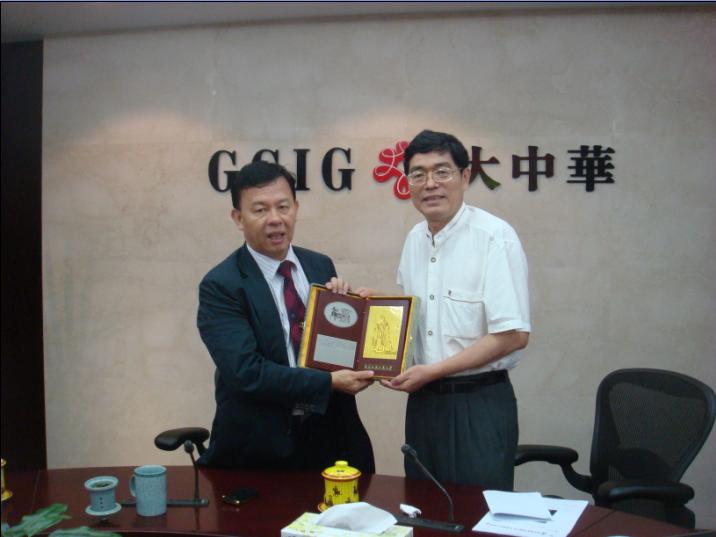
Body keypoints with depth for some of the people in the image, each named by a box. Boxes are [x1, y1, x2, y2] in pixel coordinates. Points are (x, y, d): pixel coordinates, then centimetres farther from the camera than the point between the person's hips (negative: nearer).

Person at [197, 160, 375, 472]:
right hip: (260, 446, -4)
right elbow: (246, 371, -22)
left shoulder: (321, 266, 3)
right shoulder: (219, 286, -13)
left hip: (331, 433, 5)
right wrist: (330, 382, -23)